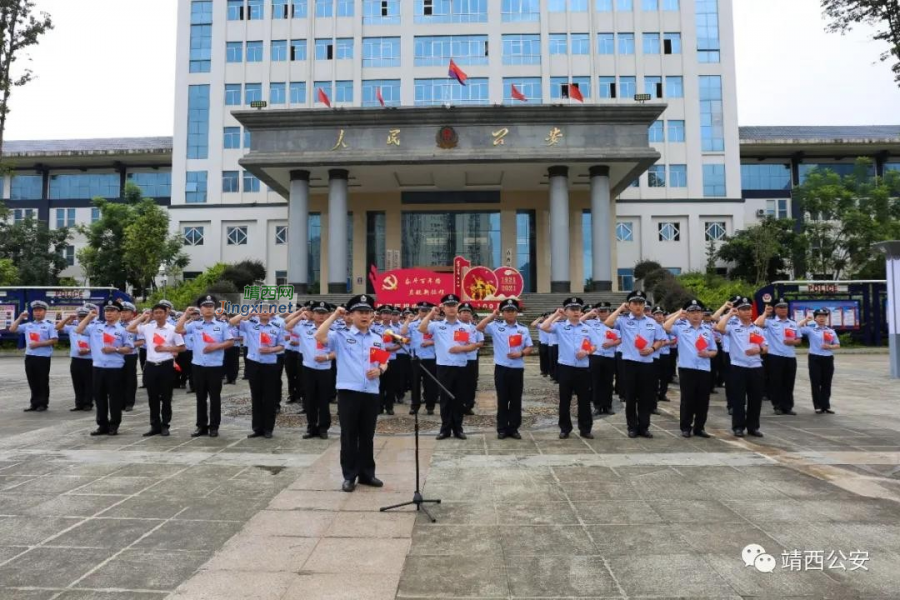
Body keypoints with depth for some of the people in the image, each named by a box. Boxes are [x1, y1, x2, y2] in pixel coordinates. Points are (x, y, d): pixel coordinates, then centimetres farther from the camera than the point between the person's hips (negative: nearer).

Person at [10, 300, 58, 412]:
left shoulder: (50, 324, -4)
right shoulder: (28, 325, 13)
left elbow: (54, 340, -11)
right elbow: (12, 329, 14)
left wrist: (38, 344, -16)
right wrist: (20, 318, 8)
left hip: (43, 357, -5)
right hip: (29, 357, 6)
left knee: (43, 382, 1)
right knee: (32, 382, 10)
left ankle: (43, 404, 9)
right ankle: (34, 404, 18)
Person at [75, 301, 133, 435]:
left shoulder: (124, 329, -3)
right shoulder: (96, 326, 9)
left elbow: (129, 349, -4)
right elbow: (78, 331, 8)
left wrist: (115, 349, -18)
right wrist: (89, 317, 4)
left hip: (115, 369, -4)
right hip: (97, 367, 4)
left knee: (115, 398, 2)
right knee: (99, 398, 9)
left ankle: (114, 426, 12)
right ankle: (102, 425, 19)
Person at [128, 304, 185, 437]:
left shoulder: (172, 329, -3)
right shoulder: (147, 327, 5)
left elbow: (182, 348, -1)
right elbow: (129, 329, 9)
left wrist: (165, 349, -11)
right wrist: (143, 317, 6)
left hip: (166, 366, -3)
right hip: (150, 366, 3)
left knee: (166, 398, 5)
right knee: (152, 398, 9)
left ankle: (165, 426, 15)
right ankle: (155, 426, 18)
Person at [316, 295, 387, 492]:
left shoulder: (377, 339, 13)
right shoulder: (341, 336, -1)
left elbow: (384, 363, 18)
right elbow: (319, 336, -18)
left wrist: (379, 370, -4)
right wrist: (334, 315, -13)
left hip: (371, 393, 4)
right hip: (348, 392, -4)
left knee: (367, 436, 13)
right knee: (349, 435, 4)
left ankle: (367, 473, 24)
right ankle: (349, 476, 15)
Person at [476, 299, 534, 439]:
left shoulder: (524, 330, 7)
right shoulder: (496, 327, 1)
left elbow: (530, 348, 7)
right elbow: (479, 328, -10)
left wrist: (521, 353, -12)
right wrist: (492, 315, -7)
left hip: (517, 369, 2)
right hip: (501, 368, -2)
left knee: (516, 400, 6)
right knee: (502, 400, 3)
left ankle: (513, 428, 16)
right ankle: (502, 429, 11)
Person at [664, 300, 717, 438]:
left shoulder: (707, 330, 12)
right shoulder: (680, 327, 1)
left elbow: (714, 351, 16)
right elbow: (665, 327, -17)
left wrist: (707, 354, -7)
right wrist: (679, 314, -7)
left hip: (704, 369, 4)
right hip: (686, 369, -4)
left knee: (703, 400, 7)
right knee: (687, 399, 1)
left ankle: (699, 427, 18)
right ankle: (686, 428, 10)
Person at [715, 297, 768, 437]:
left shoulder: (757, 328, 13)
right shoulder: (732, 326, -1)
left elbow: (766, 348, 13)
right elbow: (719, 327, -23)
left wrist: (758, 349, -10)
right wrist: (729, 314, -11)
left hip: (756, 367, 4)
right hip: (738, 367, -4)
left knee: (755, 399, 8)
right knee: (738, 399, 0)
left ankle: (753, 426, 19)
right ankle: (738, 427, 9)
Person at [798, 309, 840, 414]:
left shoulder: (831, 331, 10)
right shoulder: (810, 330, 0)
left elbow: (838, 345, 12)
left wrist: (829, 347, -9)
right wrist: (805, 320, -7)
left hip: (828, 359, 3)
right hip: (815, 358, -3)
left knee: (827, 383, 8)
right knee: (816, 383, -1)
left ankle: (826, 405, 16)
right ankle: (818, 406, 5)